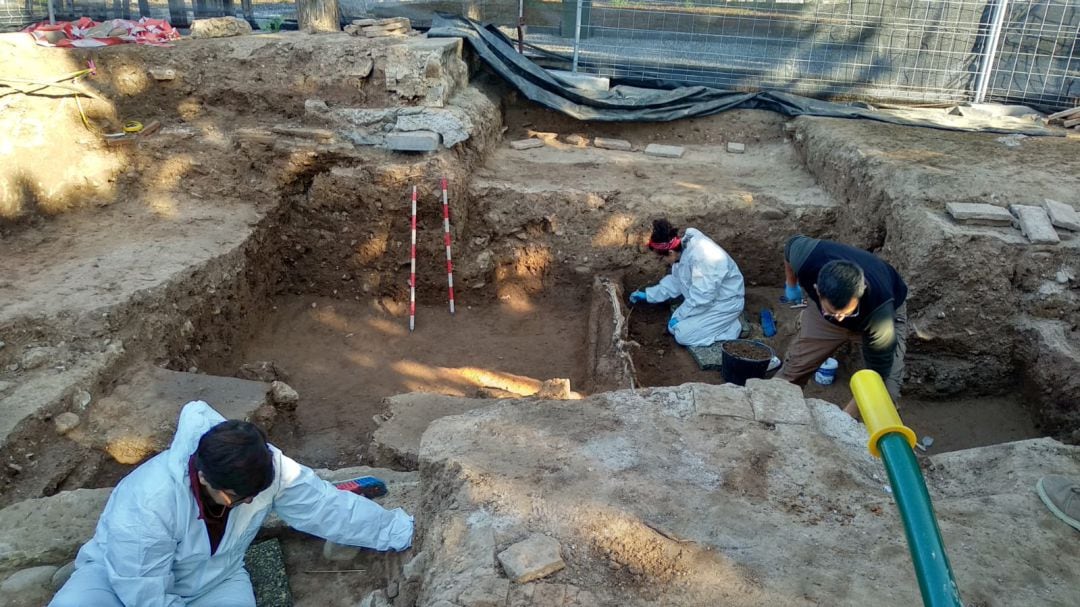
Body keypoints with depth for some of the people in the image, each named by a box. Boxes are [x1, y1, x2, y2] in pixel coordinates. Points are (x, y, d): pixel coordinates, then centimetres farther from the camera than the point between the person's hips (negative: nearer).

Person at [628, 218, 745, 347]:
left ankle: (731, 327, -2)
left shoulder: (703, 258, -34)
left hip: (725, 303, -9)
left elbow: (700, 299, -30)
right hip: (708, 297, 9)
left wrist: (678, 316, -17)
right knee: (674, 327, 5)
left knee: (683, 334, -16)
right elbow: (675, 282, 12)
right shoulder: (683, 249, -4)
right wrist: (647, 295, 14)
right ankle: (726, 321, 14)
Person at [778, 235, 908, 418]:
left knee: (886, 389, -19)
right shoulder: (807, 259, -40)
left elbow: (878, 375, -34)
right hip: (826, 305, 3)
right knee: (794, 369, 3)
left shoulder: (880, 311, -45)